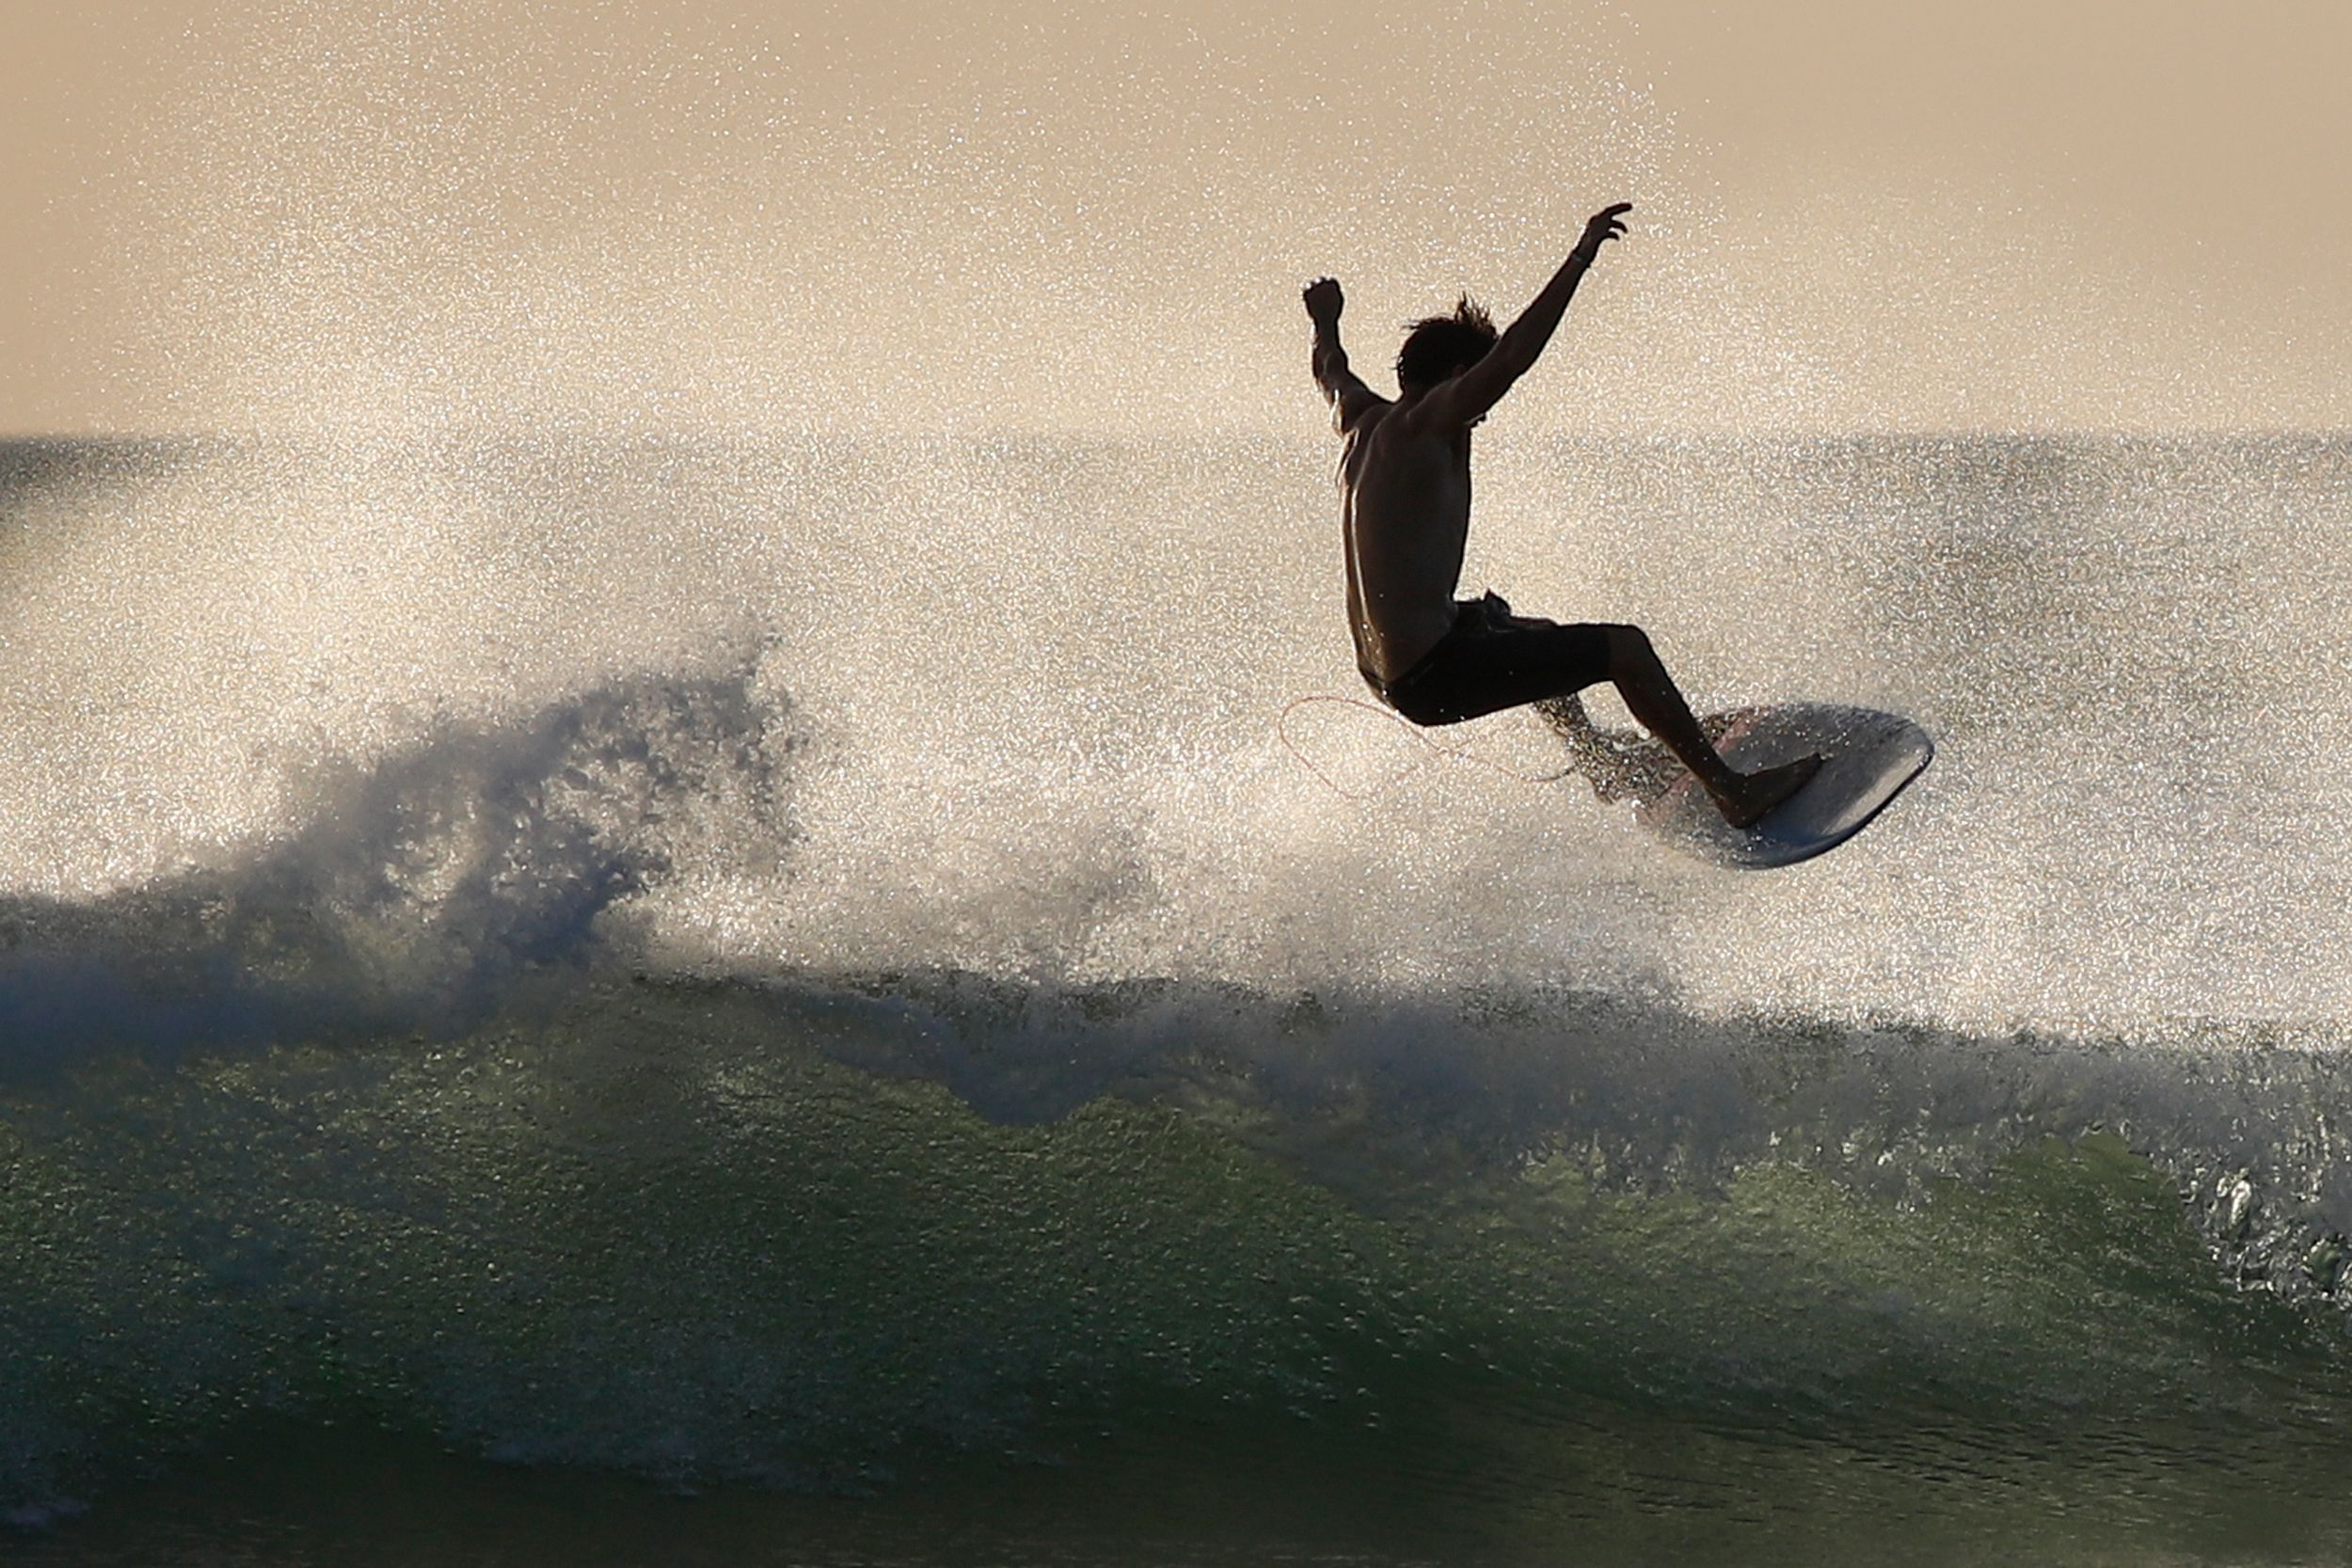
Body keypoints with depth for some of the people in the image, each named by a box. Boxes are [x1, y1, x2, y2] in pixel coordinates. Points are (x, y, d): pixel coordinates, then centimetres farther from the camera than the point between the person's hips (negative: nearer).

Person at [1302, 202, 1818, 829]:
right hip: (1434, 676, -10)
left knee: (1534, 634, 37)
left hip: (1384, 672, 10)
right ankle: (1731, 791, -3)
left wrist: (1326, 324, 55)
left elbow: (1332, 373, 34)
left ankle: (1599, 762, 55)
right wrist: (1580, 260, -30)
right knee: (1623, 647, -7)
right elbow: (1511, 358, -30)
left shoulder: (1364, 423, 10)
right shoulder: (1425, 423, -15)